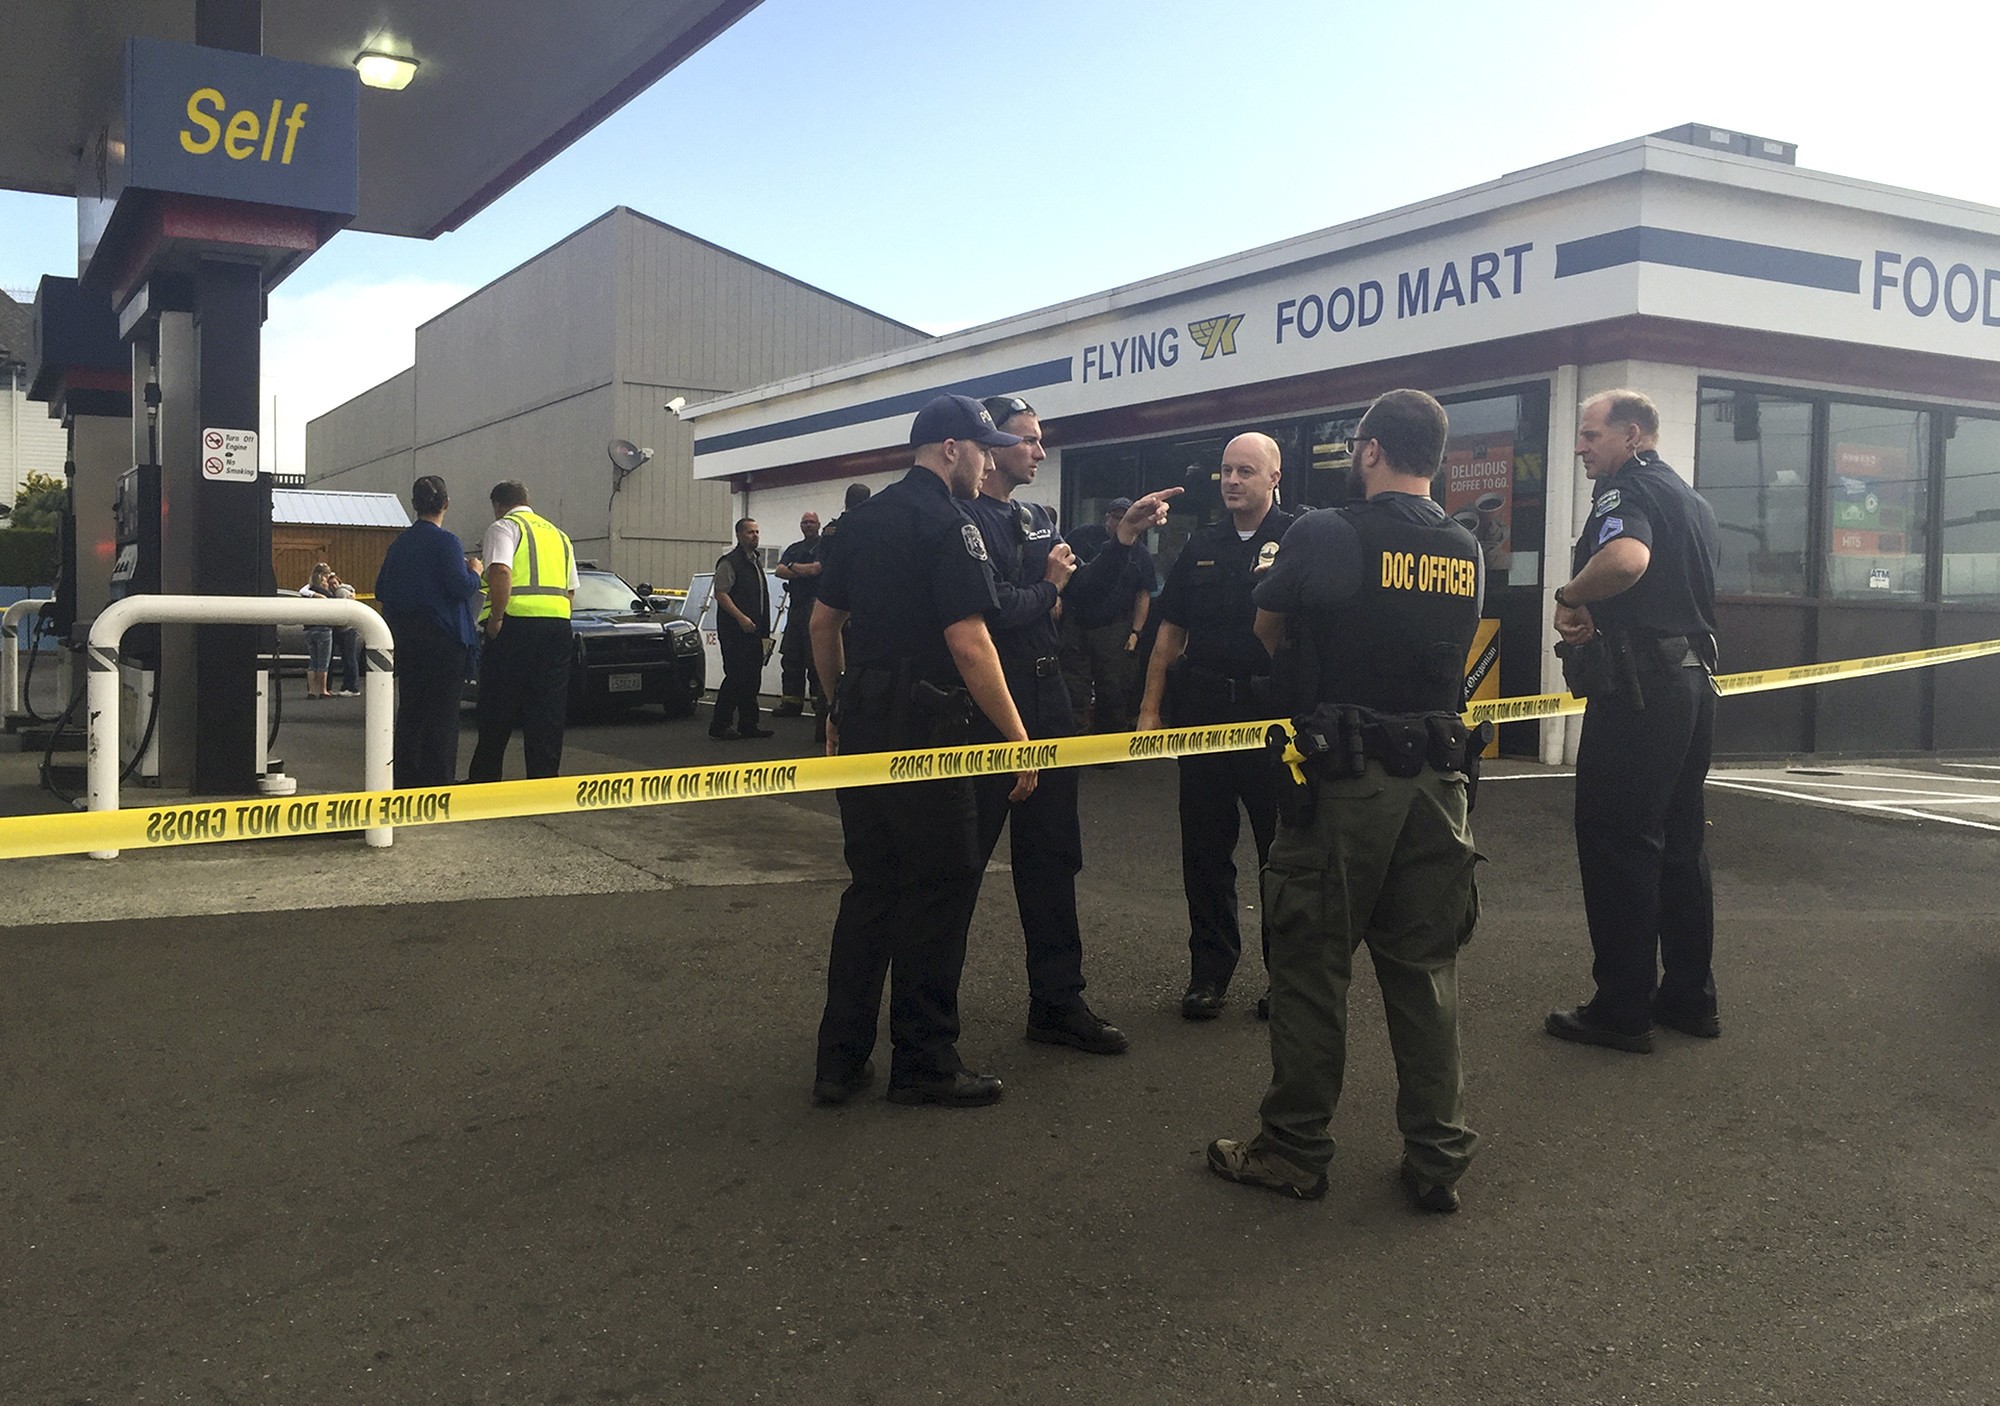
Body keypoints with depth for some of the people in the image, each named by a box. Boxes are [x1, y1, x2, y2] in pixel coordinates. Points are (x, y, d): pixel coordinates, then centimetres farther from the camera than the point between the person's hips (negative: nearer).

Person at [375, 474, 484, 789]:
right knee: (442, 714, -2)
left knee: (409, 709, 15)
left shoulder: (399, 543, 10)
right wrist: (475, 573, -1)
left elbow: (380, 591, 15)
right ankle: (437, 782, -2)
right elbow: (461, 586, -20)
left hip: (404, 636, 7)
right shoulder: (445, 542, -12)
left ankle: (406, 778, 19)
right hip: (442, 638, -7)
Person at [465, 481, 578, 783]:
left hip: (517, 624, -6)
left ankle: (483, 780, 11)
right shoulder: (558, 534, 24)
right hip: (559, 623, 6)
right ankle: (544, 779, 6)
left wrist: (495, 619, -13)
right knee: (549, 710, 7)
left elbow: (500, 573, -17)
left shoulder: (504, 528, 1)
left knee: (498, 711, 3)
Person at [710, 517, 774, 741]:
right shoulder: (729, 562, -9)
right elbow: (720, 594, -16)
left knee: (752, 678, 10)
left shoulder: (758, 561, 19)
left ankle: (748, 724, 16)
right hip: (734, 630, -9)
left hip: (754, 630, 9)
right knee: (735, 677, -11)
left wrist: (765, 629, 22)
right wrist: (741, 618, -24)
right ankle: (719, 725, -6)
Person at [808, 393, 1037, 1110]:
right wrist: (1018, 739, -16)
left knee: (870, 885, 14)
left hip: (861, 723, 8)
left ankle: (840, 1060, 17)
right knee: (939, 889, 2)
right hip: (923, 728, -8)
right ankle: (924, 1063, 10)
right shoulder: (949, 526, -12)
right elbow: (969, 643, -20)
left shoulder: (862, 519, 13)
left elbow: (822, 621, 17)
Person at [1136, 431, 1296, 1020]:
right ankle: (1209, 970, 18)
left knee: (1283, 849, 5)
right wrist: (1150, 708, 8)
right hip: (1203, 707, 4)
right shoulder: (1202, 546, 12)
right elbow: (1170, 631, 13)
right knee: (1205, 849, 8)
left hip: (1274, 711, -4)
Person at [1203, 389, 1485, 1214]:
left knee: (1311, 966, 6)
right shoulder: (1467, 554, 6)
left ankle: (1294, 1152, 16)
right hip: (1437, 781, 5)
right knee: (1426, 972, 12)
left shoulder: (1323, 535, -10)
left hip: (1342, 780, -5)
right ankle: (1438, 1159, 18)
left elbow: (1269, 632, 5)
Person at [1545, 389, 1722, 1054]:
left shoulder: (1626, 490, -11)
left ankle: (1622, 1009, 1)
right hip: (1692, 679, 10)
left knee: (1617, 843, -4)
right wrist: (1594, 616, 13)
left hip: (1636, 690, -10)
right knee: (1680, 842, 15)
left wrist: (1569, 595, -17)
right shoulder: (1692, 500, 20)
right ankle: (1690, 997, 22)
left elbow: (1627, 558, -34)